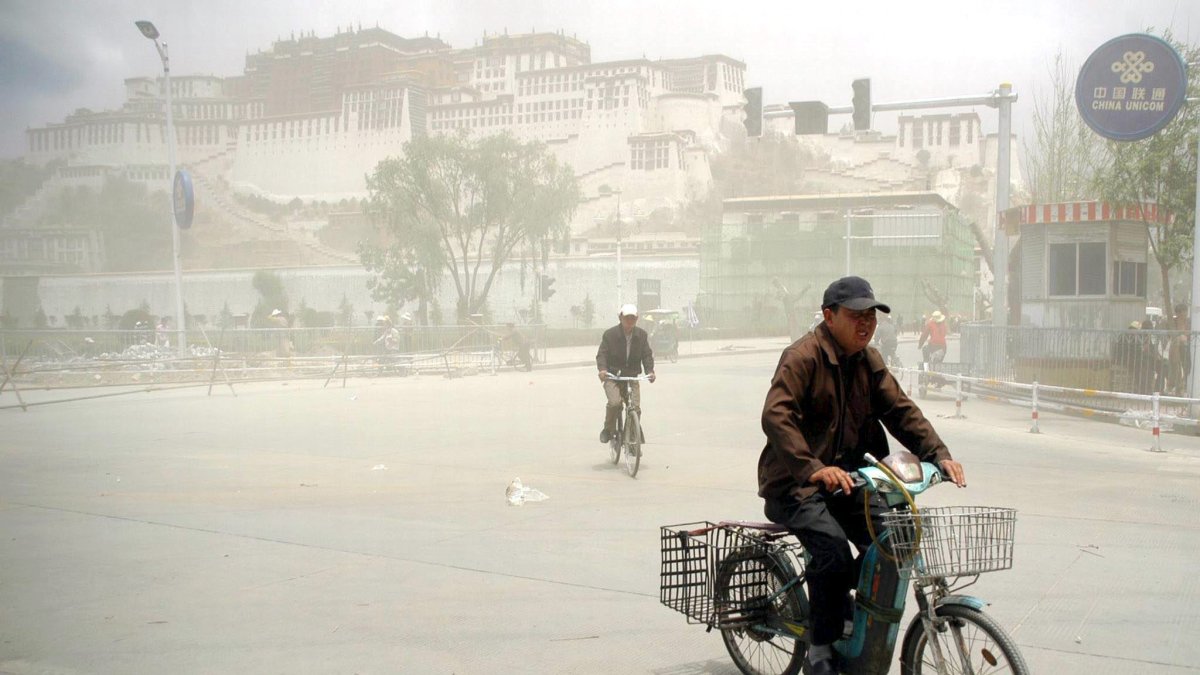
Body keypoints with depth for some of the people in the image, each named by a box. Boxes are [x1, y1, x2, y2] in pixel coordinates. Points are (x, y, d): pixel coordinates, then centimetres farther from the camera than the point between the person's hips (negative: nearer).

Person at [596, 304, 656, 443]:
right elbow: (602, 353, -8)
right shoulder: (610, 334, -5)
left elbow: (647, 354, 1)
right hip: (612, 375, -3)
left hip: (632, 376, 3)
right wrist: (602, 369, -28)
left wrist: (650, 371, -18)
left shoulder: (642, 335, 3)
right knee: (615, 402, -26)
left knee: (635, 407, -11)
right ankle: (608, 429, -2)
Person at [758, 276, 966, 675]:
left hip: (846, 477, 7)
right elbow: (776, 416, -27)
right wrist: (813, 469, -39)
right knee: (833, 550, -28)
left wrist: (938, 454, -11)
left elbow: (900, 410, 6)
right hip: (795, 483, -7)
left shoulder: (868, 361, 10)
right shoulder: (802, 357, -15)